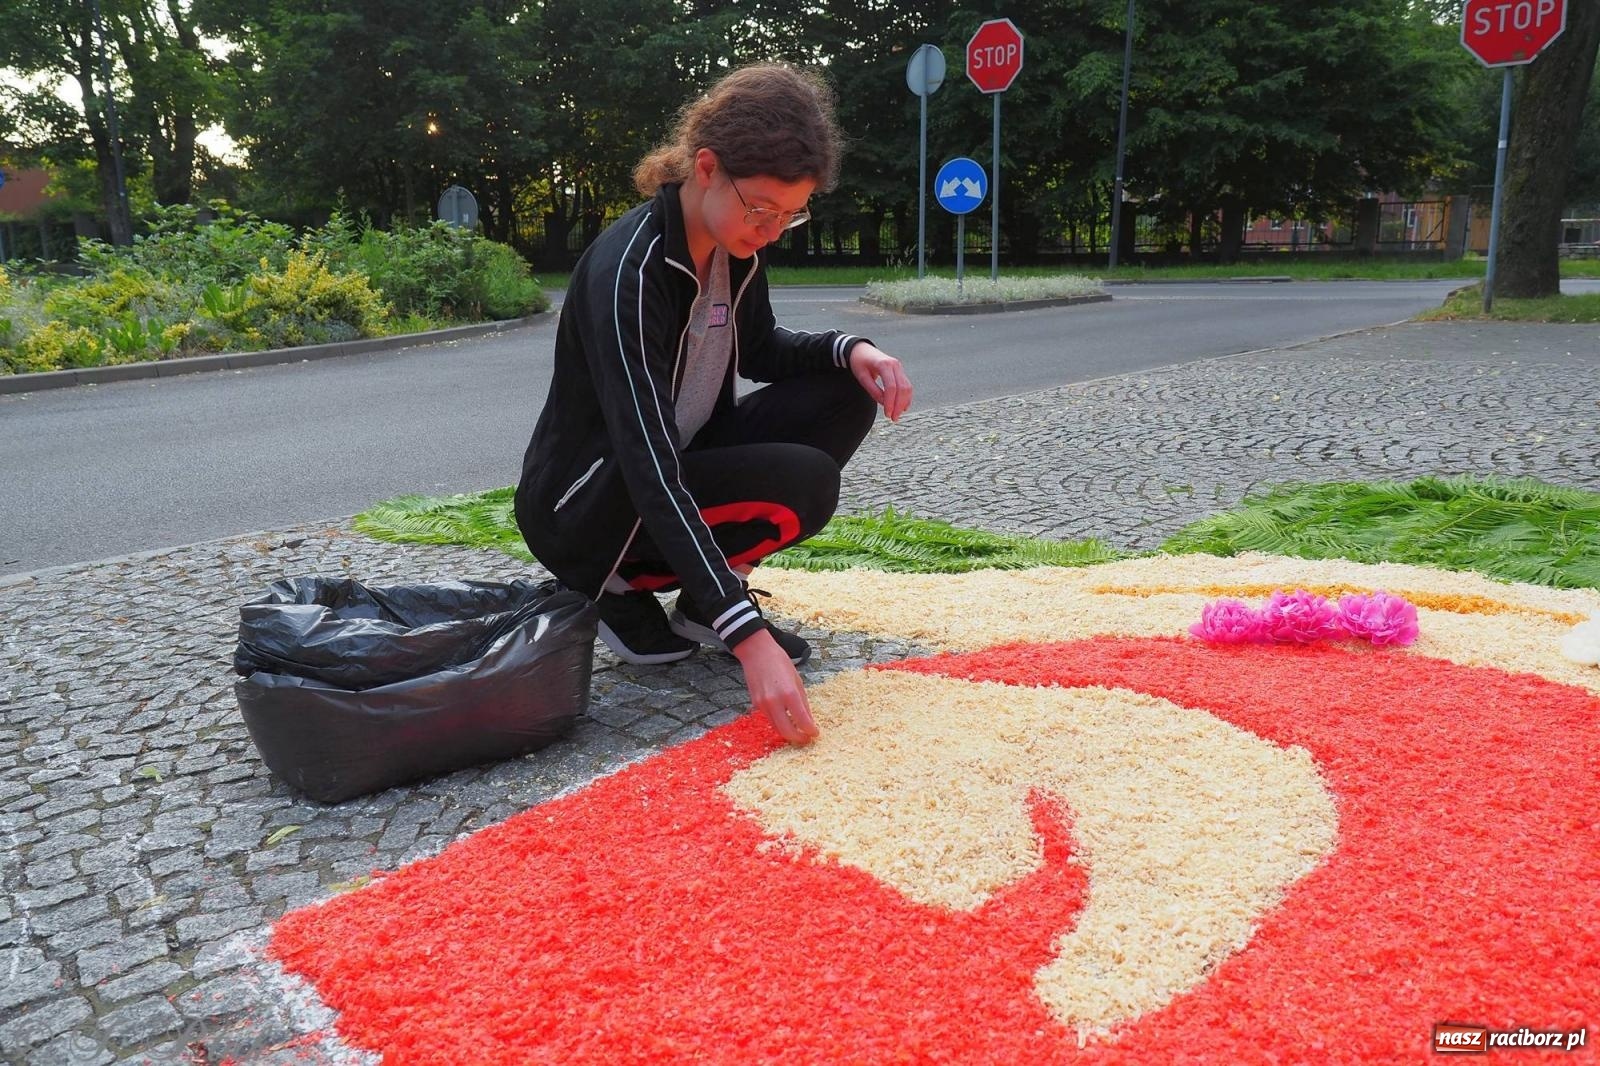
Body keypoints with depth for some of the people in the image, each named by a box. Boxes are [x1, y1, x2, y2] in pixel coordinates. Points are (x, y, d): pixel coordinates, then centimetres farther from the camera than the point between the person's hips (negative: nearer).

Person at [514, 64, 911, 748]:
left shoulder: (735, 246, -5)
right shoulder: (629, 271, -29)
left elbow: (758, 351, 13)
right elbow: (649, 471, -36)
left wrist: (849, 350, -10)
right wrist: (749, 637, -42)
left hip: (681, 464, 8)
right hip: (582, 507, -8)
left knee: (845, 394, -8)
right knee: (804, 482, -27)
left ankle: (702, 603, 0)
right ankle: (621, 589, -4)